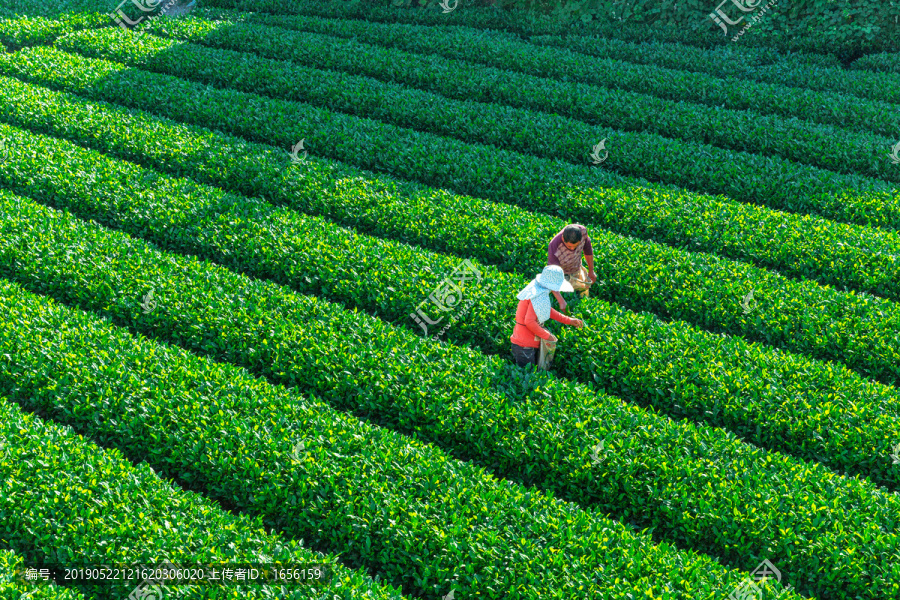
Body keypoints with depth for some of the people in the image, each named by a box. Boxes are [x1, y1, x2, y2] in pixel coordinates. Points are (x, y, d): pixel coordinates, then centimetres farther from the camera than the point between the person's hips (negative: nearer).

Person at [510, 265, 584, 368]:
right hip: (525, 346, -10)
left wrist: (569, 321, 16)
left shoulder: (536, 288, 6)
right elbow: (529, 322, -29)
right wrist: (547, 336, -17)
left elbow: (548, 310, 19)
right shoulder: (540, 296, -23)